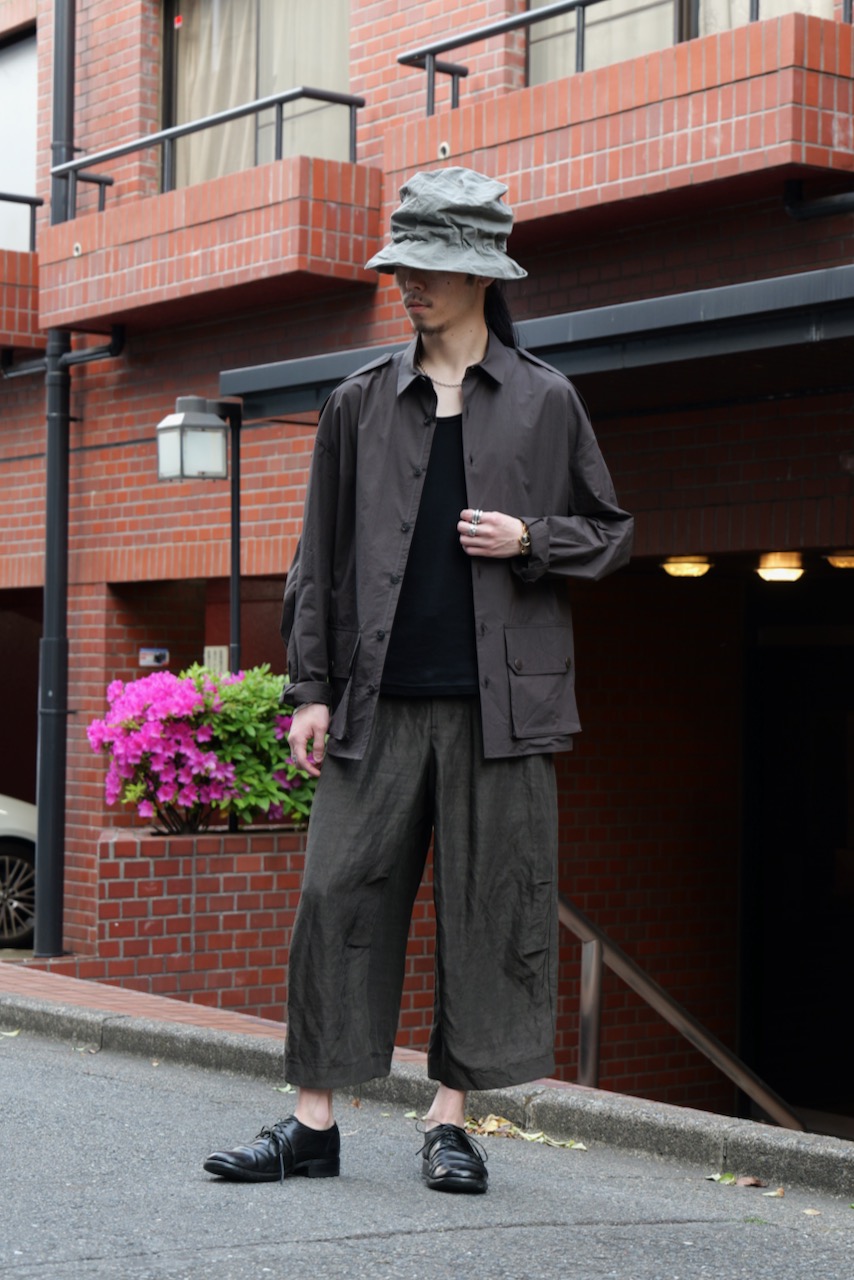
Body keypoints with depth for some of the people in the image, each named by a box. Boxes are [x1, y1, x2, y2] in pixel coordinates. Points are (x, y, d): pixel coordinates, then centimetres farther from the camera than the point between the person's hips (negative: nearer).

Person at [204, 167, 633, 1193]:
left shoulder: (545, 402, 7)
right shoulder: (360, 403, 10)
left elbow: (609, 532, 13)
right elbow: (320, 557, 9)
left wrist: (530, 541, -7)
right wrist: (310, 689, 3)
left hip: (499, 701, -1)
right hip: (380, 697, 1)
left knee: (489, 907, 1)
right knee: (339, 892, -1)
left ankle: (451, 1120, 13)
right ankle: (314, 1120, 7)